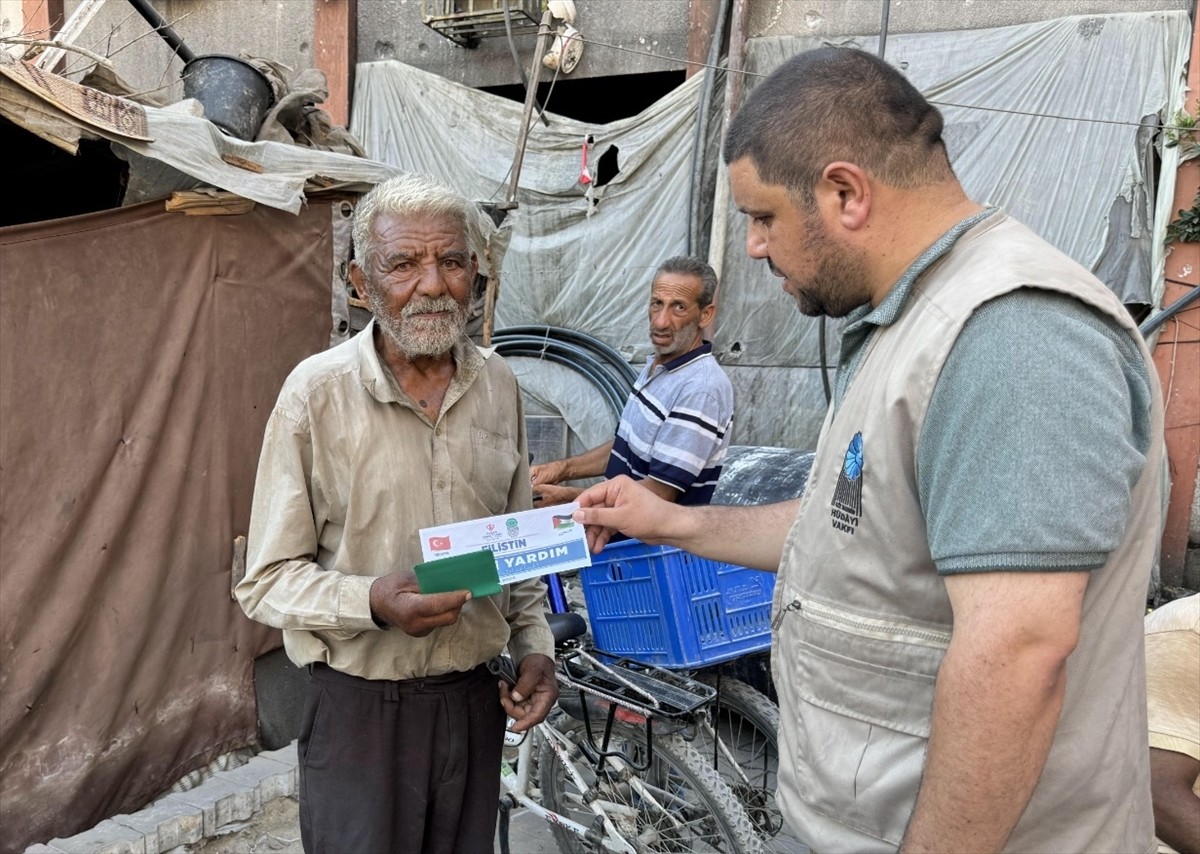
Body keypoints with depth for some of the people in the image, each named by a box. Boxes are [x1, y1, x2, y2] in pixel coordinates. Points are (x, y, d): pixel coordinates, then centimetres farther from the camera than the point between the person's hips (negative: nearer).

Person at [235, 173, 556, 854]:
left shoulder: (499, 383, 2)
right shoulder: (317, 391, -12)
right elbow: (267, 580, -10)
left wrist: (535, 644, 4)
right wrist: (374, 602, -26)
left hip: (476, 697, 4)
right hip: (363, 708, -4)